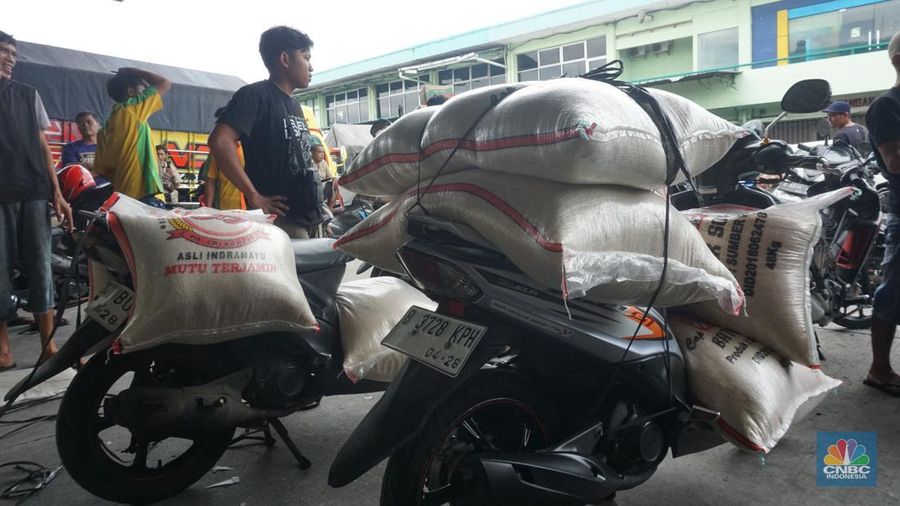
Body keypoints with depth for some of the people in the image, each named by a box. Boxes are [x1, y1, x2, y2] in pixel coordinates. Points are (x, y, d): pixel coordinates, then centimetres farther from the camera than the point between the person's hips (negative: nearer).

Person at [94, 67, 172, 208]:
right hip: (145, 194, -9)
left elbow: (101, 168, 16)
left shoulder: (106, 129, 18)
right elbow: (165, 83, 1)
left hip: (124, 195, 9)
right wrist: (132, 72, 13)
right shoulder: (131, 109, -3)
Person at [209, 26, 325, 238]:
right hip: (282, 220, -8)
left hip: (312, 217, 8)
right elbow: (219, 141, -21)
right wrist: (254, 197, -20)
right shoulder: (256, 95, -7)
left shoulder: (295, 105, 19)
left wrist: (319, 207, 15)